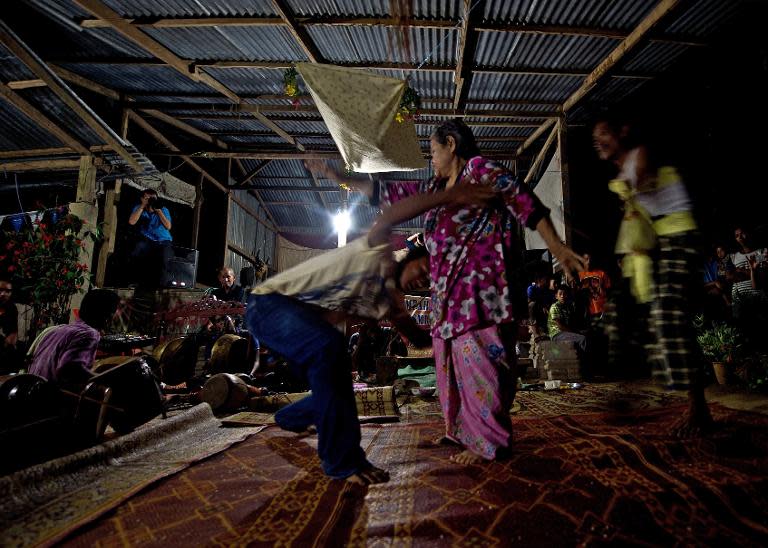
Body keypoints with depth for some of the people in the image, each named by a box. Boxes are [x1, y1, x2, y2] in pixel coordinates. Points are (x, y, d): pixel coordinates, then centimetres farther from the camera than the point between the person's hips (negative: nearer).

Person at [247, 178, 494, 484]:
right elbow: (389, 217, -34)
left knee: (335, 389, 4)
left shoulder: (390, 302, 7)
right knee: (330, 346, -35)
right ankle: (343, 460, -26)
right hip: (270, 302, -9)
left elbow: (419, 338, 2)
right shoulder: (378, 254, -13)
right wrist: (450, 195, -38)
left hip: (304, 322, 9)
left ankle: (291, 418, 39)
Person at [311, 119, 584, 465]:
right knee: (452, 360, 12)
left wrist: (556, 247, -14)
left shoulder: (479, 169, -2)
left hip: (480, 287, -9)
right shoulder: (435, 188, 20)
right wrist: (341, 178, 25)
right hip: (450, 291, 9)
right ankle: (462, 430, 26)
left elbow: (525, 202, -8)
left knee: (479, 359, -7)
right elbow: (391, 192, 24)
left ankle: (490, 441, 6)